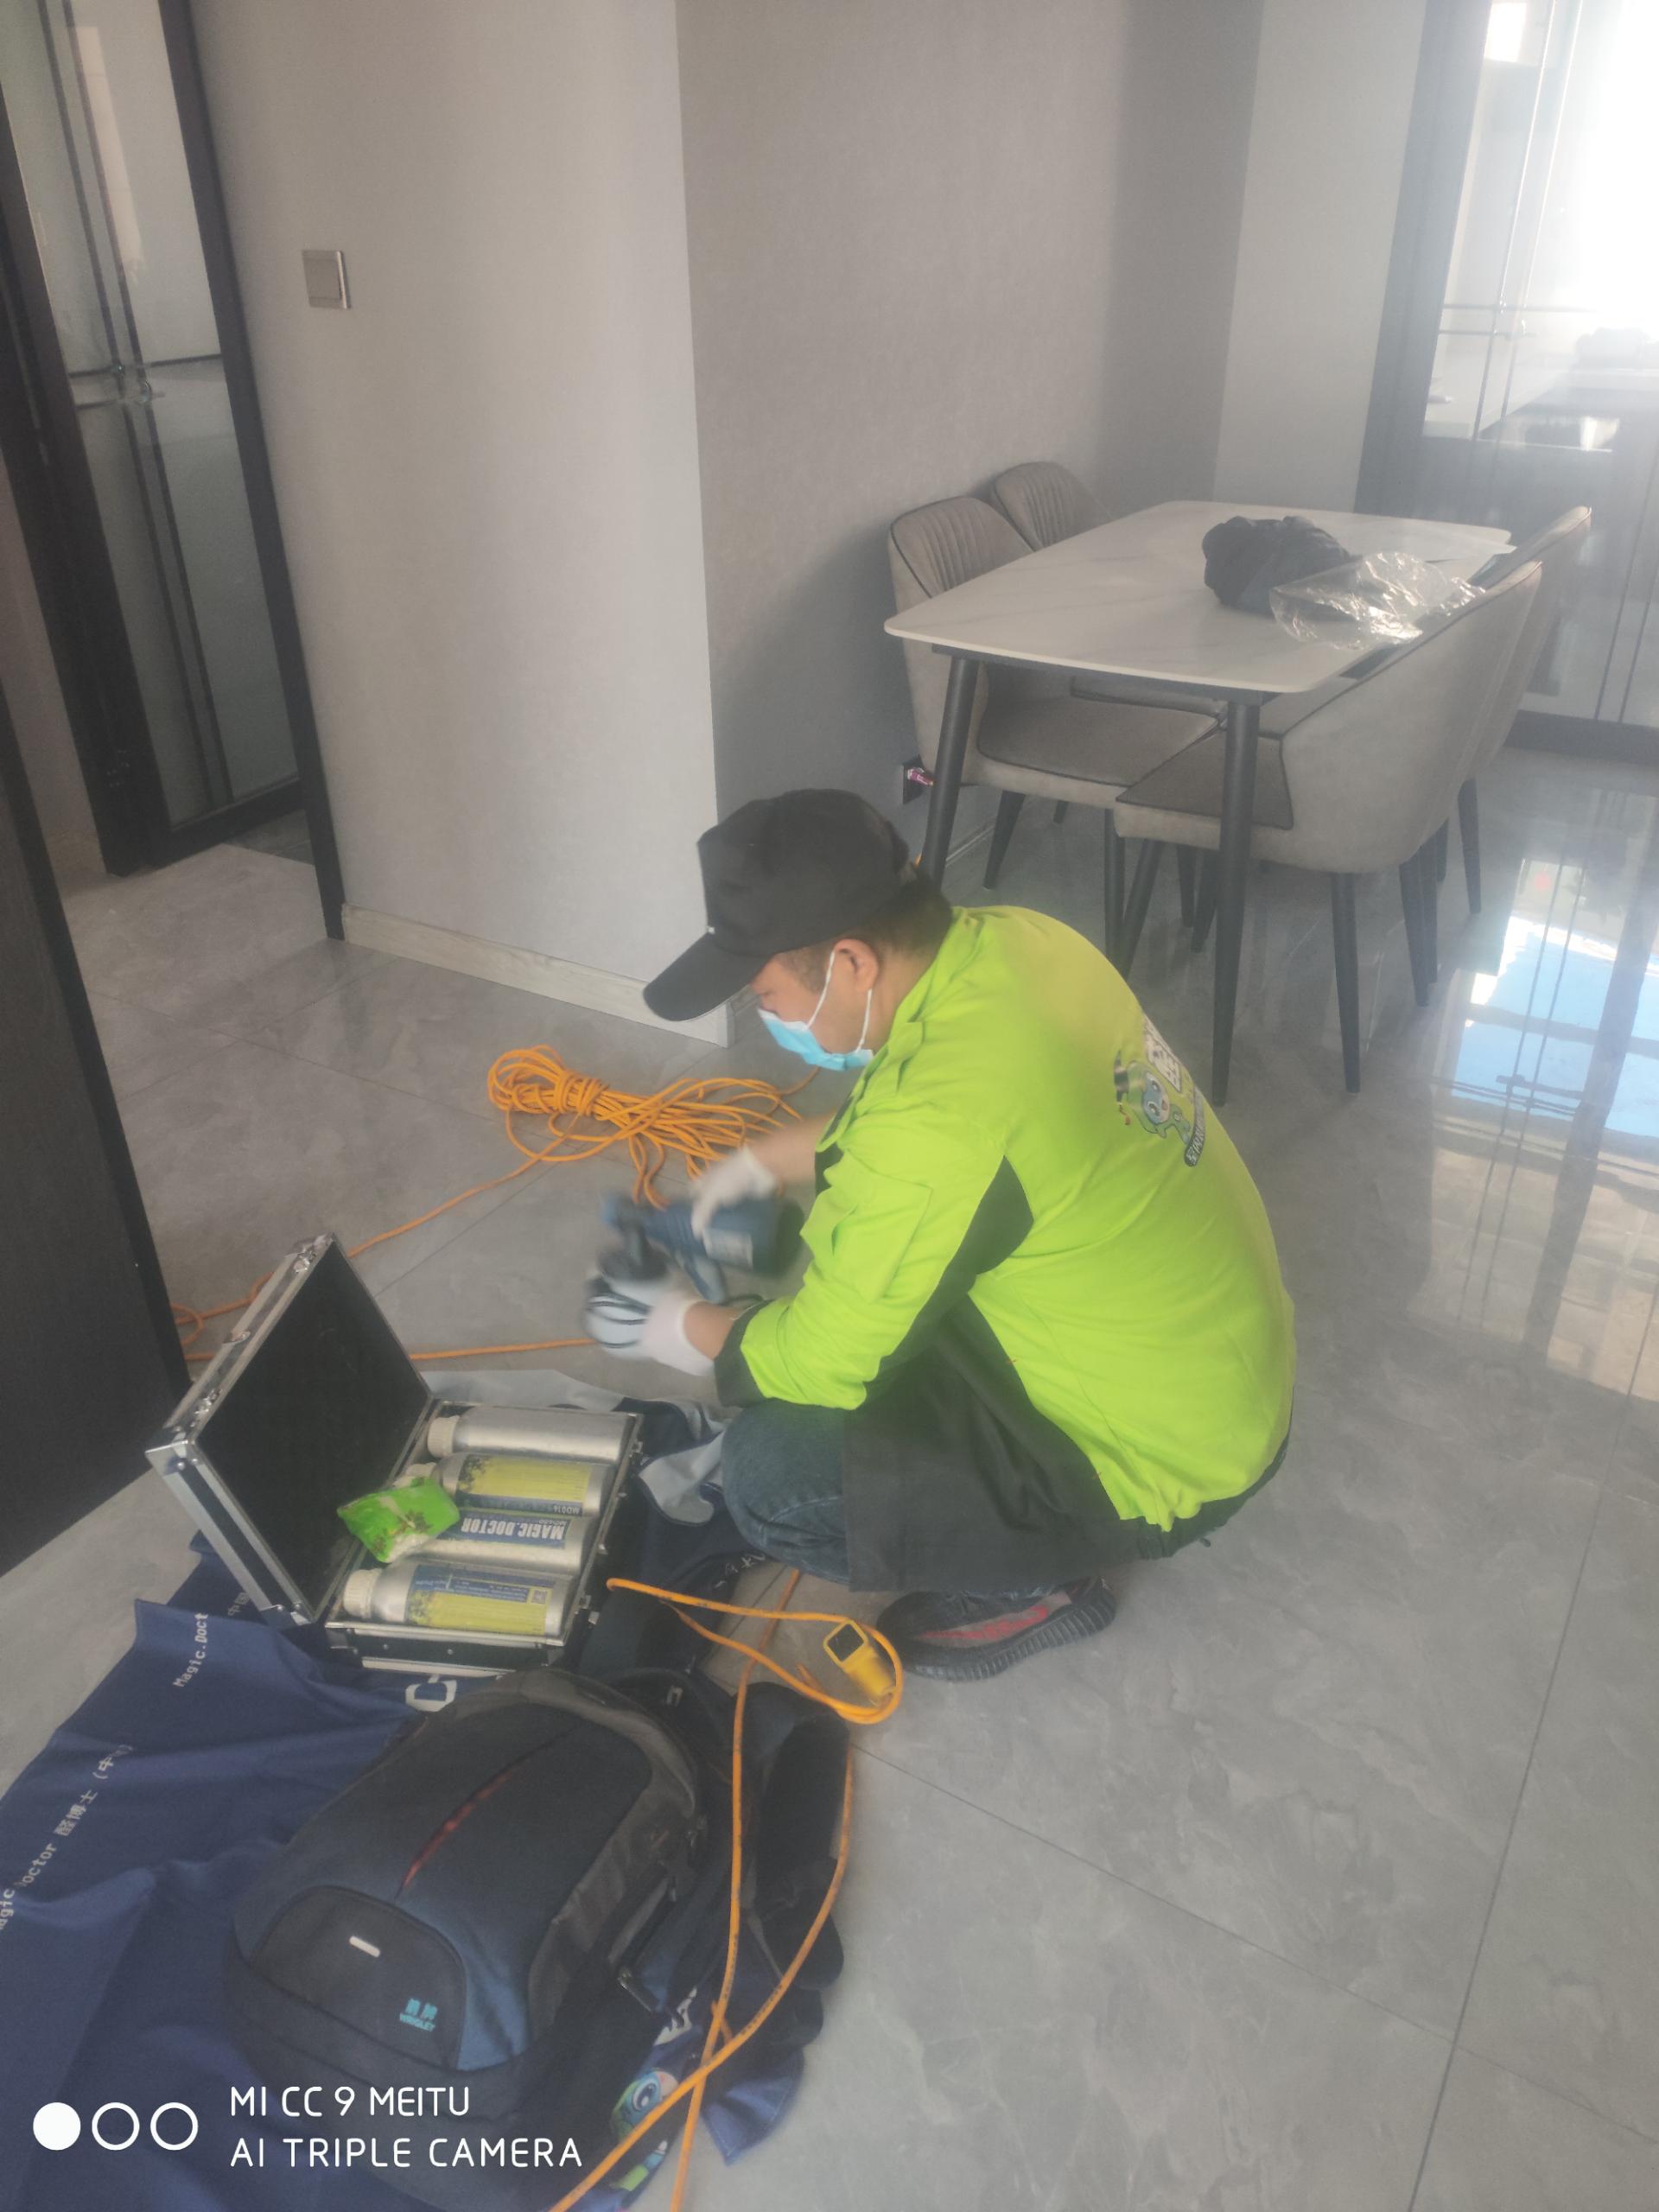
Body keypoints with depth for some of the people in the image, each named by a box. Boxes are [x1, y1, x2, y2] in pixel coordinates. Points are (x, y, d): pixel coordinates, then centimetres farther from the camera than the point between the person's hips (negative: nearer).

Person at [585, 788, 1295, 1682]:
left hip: (1167, 1461, -9)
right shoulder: (1008, 937, -8)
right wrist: (758, 1160, 11)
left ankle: (1034, 1584, 6)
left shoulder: (937, 1131, -33)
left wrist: (679, 1329, -2)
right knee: (851, 1235, 16)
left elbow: (820, 1362, -20)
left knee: (771, 1479, -16)